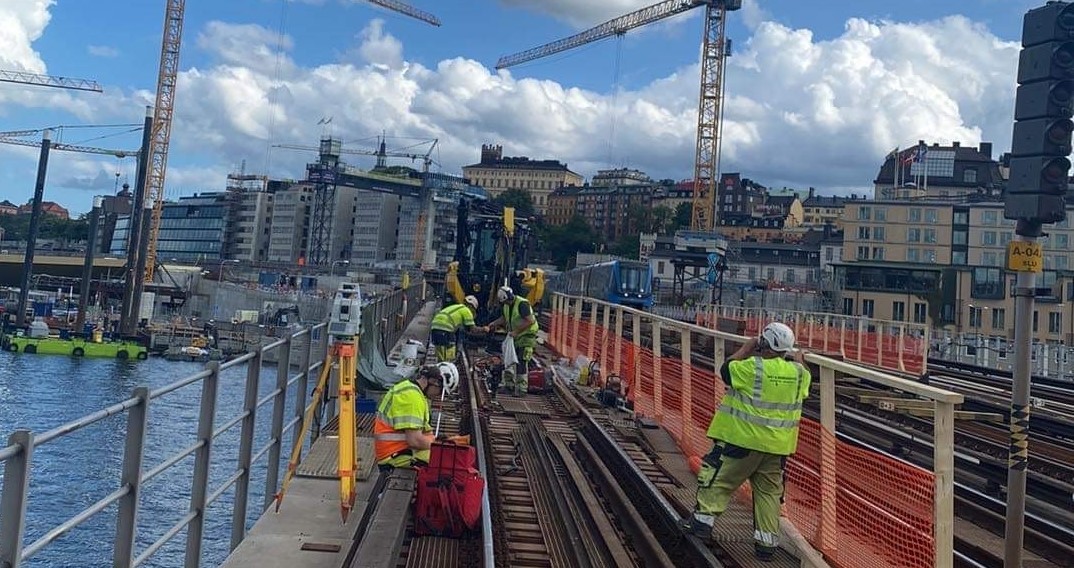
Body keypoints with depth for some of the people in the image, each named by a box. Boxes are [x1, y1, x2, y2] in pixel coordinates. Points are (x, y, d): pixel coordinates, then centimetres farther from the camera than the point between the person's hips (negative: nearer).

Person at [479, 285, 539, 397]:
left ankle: (521, 388, -4)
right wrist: (490, 326, 10)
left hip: (526, 336, -9)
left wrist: (516, 331, -28)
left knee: (521, 363, -10)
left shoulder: (522, 304, -23)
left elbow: (530, 321, -28)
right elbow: (504, 318, 21)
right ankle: (509, 385, 19)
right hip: (515, 336, 9)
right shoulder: (507, 305, 5)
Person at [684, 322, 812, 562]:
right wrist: (800, 362, 35)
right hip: (777, 444, 5)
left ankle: (703, 518, 9)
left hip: (742, 438, -5)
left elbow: (726, 370, -3)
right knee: (769, 491, 12)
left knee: (719, 479, 8)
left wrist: (746, 349, 7)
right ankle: (766, 542, 14)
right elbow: (805, 381, 21)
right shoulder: (798, 372, -1)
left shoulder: (753, 367, -17)